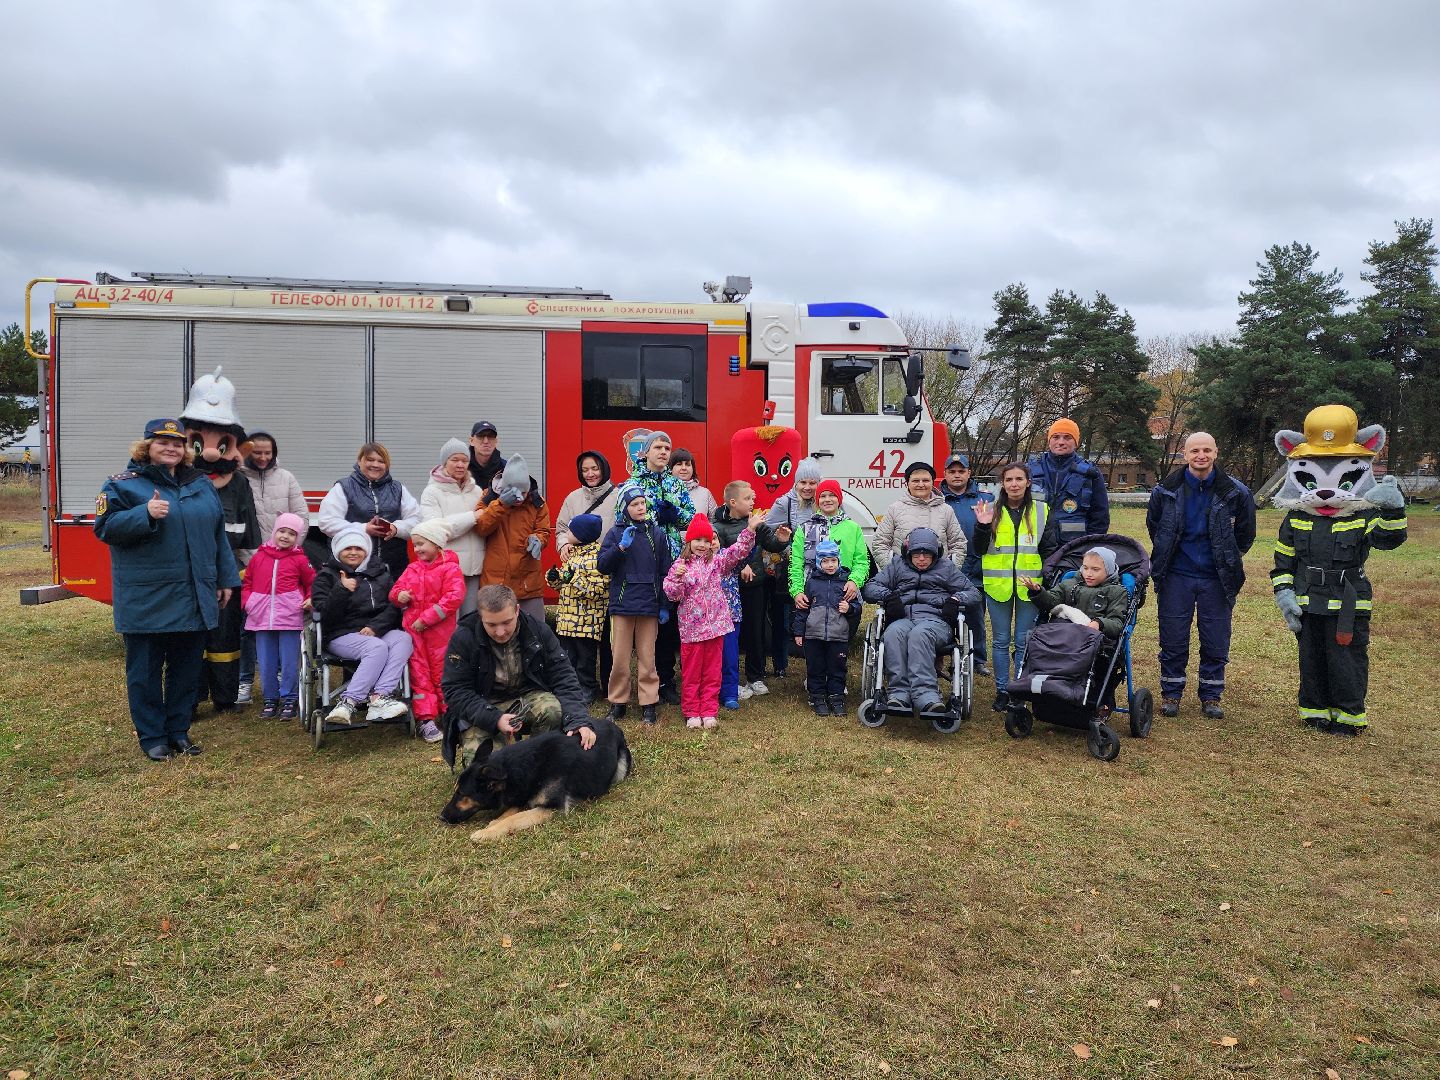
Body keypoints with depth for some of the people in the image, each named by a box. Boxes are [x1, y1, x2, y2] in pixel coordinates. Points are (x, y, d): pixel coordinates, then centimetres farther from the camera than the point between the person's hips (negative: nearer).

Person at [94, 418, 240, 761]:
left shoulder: (201, 484, 12)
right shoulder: (123, 484, -1)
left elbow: (218, 535, 14)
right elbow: (105, 527, -10)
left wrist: (226, 579, 11)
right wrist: (145, 514, -25)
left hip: (195, 599, 4)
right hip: (146, 601, -4)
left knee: (187, 668, 11)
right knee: (146, 670, 5)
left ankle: (179, 730, 24)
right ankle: (152, 737, 16)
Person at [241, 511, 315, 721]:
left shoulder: (299, 559, 0)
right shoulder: (260, 556, 7)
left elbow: (312, 583, 9)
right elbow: (247, 581, 17)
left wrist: (310, 600, -7)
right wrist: (247, 601, 3)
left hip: (290, 617, -3)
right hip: (262, 617, 3)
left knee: (289, 662, 2)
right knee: (266, 663, 10)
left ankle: (289, 700, 14)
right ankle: (269, 699, 23)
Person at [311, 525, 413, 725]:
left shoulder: (381, 572, 17)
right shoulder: (327, 575, 9)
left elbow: (394, 606, 6)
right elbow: (324, 615, -4)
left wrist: (375, 626, -11)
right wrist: (342, 590, -18)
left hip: (379, 631, 3)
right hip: (342, 634, -3)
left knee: (404, 639, -30)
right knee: (377, 647, -34)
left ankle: (379, 697, -40)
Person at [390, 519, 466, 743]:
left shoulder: (450, 568, -8)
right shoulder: (412, 569, 10)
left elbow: (454, 597, -19)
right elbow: (395, 589, 17)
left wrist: (427, 618, -20)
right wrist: (398, 595, -10)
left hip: (439, 630, -5)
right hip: (412, 628, 5)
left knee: (442, 672, 4)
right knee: (418, 672, 5)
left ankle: (449, 714, 18)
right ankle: (427, 719, 9)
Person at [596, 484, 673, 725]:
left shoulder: (657, 533, 5)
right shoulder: (615, 533, 2)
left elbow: (665, 571, 5)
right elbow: (602, 565, -5)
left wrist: (664, 605, 2)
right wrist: (621, 547, -17)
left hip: (649, 605, 0)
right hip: (622, 603, 0)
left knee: (647, 658, 5)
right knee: (620, 658, 4)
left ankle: (648, 704, 13)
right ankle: (618, 702, 17)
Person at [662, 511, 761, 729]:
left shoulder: (717, 562, 6)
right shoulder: (680, 565, -3)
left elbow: (738, 551, -4)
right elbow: (673, 594, -8)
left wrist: (750, 529, -14)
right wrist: (677, 577, -25)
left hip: (715, 625, 2)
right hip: (691, 627, -2)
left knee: (712, 671, 8)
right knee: (691, 672, 7)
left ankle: (709, 711, 16)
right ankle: (692, 713, 17)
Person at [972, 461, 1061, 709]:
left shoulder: (1042, 511, 4)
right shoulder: (991, 511, 3)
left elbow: (1050, 549, 6)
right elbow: (979, 550, 3)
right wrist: (982, 526, -13)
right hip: (998, 585, 1)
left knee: (1024, 642, 5)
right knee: (1000, 641, 8)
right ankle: (1002, 691, 18)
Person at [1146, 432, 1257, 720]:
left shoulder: (1235, 493, -5)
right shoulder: (1166, 490, -4)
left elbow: (1245, 533, 11)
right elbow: (1153, 526, 14)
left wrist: (1229, 560, 14)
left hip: (1216, 578, 0)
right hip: (1176, 576, 0)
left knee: (1216, 643, 6)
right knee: (1173, 641, 5)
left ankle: (1211, 696, 21)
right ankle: (1170, 693, 18)